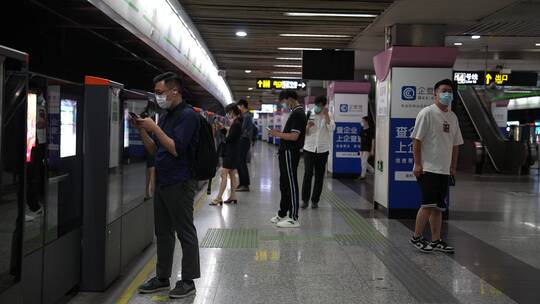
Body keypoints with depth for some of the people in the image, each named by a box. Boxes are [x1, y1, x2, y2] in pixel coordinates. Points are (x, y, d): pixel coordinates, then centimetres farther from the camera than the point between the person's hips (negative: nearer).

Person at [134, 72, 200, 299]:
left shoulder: (187, 115, -11)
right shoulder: (165, 116, 14)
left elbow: (176, 149, -20)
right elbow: (154, 150, 16)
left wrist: (154, 128, -17)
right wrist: (142, 130, 3)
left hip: (180, 183, -9)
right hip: (162, 182, 9)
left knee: (185, 233, 1)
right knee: (163, 232, 14)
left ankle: (188, 281, 10)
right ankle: (162, 277, 25)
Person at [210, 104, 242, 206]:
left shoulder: (236, 124, -18)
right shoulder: (237, 122, 11)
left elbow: (229, 139, -20)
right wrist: (223, 128, 7)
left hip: (230, 153, -10)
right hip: (233, 153, 10)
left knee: (223, 175, -8)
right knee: (232, 175, 12)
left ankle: (219, 198, -7)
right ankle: (233, 196, 17)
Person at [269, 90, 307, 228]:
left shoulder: (298, 114, -16)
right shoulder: (297, 112, 15)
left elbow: (294, 136, -23)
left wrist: (278, 134, -12)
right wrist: (280, 133, 9)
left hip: (290, 153, -10)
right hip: (287, 152, 10)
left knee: (291, 185, -5)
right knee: (284, 184, 16)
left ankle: (294, 219, 0)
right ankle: (282, 214, 26)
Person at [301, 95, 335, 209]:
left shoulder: (328, 116, 3)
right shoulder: (308, 115, 3)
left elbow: (332, 128, -15)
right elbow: (304, 132, 3)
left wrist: (326, 114, -17)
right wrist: (308, 126, -17)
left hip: (322, 150, 1)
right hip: (309, 149, 0)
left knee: (319, 176, 4)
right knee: (308, 174, -6)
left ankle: (315, 200, 13)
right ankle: (305, 199, 1)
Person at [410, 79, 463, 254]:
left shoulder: (453, 117, 14)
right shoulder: (427, 113, -8)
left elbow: (455, 144, 20)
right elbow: (417, 139, -12)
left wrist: (453, 166, 16)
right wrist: (417, 164, -15)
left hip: (444, 170, 7)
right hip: (427, 168, -7)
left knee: (439, 207, 10)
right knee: (428, 205, -8)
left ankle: (436, 241, 17)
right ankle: (417, 237, 7)